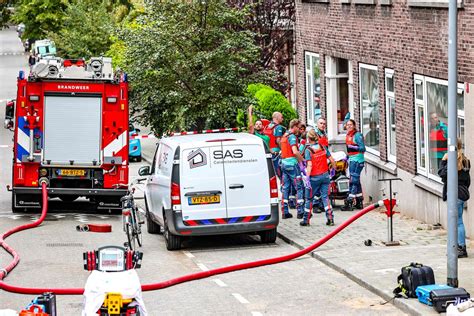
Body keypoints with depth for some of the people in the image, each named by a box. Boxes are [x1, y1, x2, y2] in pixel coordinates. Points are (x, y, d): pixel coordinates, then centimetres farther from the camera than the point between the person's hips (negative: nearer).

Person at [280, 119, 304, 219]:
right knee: (299, 187, -5)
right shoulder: (292, 136, -11)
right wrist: (302, 160, -12)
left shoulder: (284, 136, 17)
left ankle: (285, 212, 8)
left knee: (285, 188, 9)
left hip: (284, 162, 9)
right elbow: (295, 151, -22)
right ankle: (300, 211, -9)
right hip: (292, 163, -9)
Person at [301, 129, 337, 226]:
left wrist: (307, 178, -22)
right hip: (325, 175, 4)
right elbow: (332, 160, 4)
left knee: (309, 198, 9)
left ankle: (306, 220, 15)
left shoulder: (308, 150, -11)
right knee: (325, 197, 6)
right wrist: (334, 168, 21)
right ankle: (330, 217, -4)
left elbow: (309, 165, -19)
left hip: (314, 177, -4)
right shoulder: (323, 147, 2)